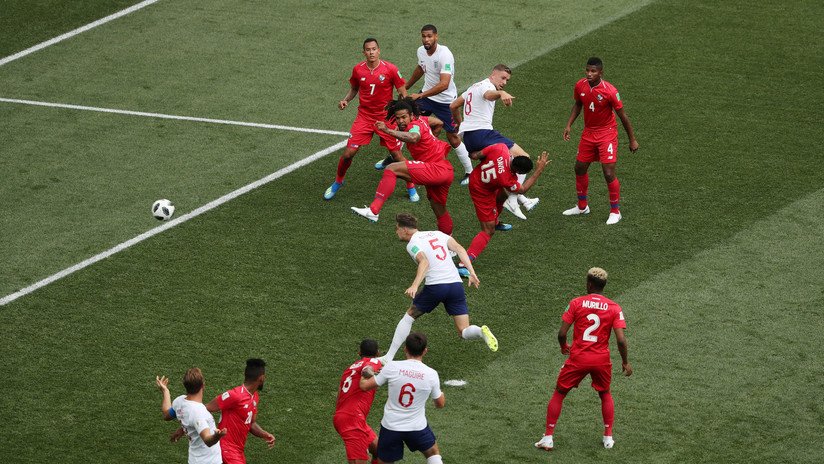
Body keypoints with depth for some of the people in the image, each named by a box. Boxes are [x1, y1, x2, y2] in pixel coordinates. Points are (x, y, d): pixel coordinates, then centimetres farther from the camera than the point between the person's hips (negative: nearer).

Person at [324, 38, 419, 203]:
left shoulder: (390, 69, -11)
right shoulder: (358, 69, -3)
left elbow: (403, 92, -3)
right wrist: (346, 100, -4)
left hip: (386, 117, -2)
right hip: (364, 116, 2)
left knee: (396, 154, -1)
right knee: (348, 153, -5)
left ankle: (411, 188, 18)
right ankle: (337, 183, 20)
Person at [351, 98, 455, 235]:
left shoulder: (415, 125, -14)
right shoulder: (420, 120, 13)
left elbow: (413, 138, -41)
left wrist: (388, 131, -47)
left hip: (437, 169, -10)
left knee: (391, 169, -21)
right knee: (439, 211, 29)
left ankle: (373, 210, -32)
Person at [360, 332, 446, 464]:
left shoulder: (392, 367, -11)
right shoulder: (431, 374, -9)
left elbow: (365, 386, -2)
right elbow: (440, 404, 6)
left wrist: (364, 375, 21)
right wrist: (441, 394, 29)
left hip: (390, 427, 0)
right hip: (417, 427, 0)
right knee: (434, 453, 26)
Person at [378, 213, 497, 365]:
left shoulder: (412, 244, 3)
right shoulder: (437, 234, 21)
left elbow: (424, 262, -17)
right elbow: (459, 249, 8)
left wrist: (415, 285, -28)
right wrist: (472, 273, 5)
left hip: (435, 286, -4)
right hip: (456, 283, 4)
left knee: (408, 317, 18)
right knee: (464, 332, 8)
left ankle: (388, 358, 15)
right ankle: (481, 331, -26)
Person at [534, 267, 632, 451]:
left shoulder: (576, 303, -5)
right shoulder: (614, 308, -3)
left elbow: (562, 333, -6)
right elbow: (621, 340, -9)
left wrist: (563, 346, 16)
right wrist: (625, 362, 5)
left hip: (578, 358, -1)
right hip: (602, 360, 1)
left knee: (559, 394, 14)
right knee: (605, 394, 26)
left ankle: (548, 438, 11)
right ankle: (608, 437, 24)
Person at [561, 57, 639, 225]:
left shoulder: (610, 91, -23)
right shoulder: (580, 86, -8)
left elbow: (623, 116, -13)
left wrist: (632, 140, -7)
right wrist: (569, 125, 3)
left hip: (606, 134, -6)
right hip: (588, 133, 6)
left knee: (609, 174, -10)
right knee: (580, 168, 14)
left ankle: (615, 211, 7)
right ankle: (582, 206, 33)